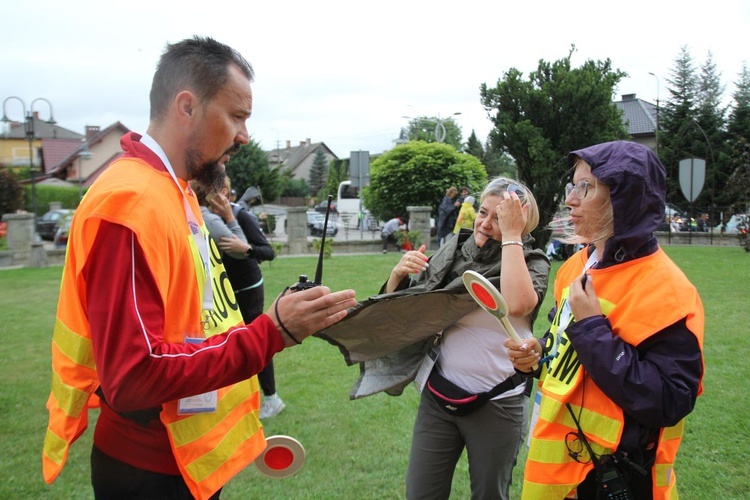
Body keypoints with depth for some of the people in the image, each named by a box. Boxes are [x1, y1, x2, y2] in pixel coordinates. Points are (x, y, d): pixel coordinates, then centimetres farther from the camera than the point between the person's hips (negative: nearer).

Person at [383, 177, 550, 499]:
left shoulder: (532, 262, -7)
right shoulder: (453, 250, 0)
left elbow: (517, 305, -32)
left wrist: (510, 235, -23)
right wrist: (399, 274, -15)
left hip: (497, 405, -2)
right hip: (438, 397, 3)